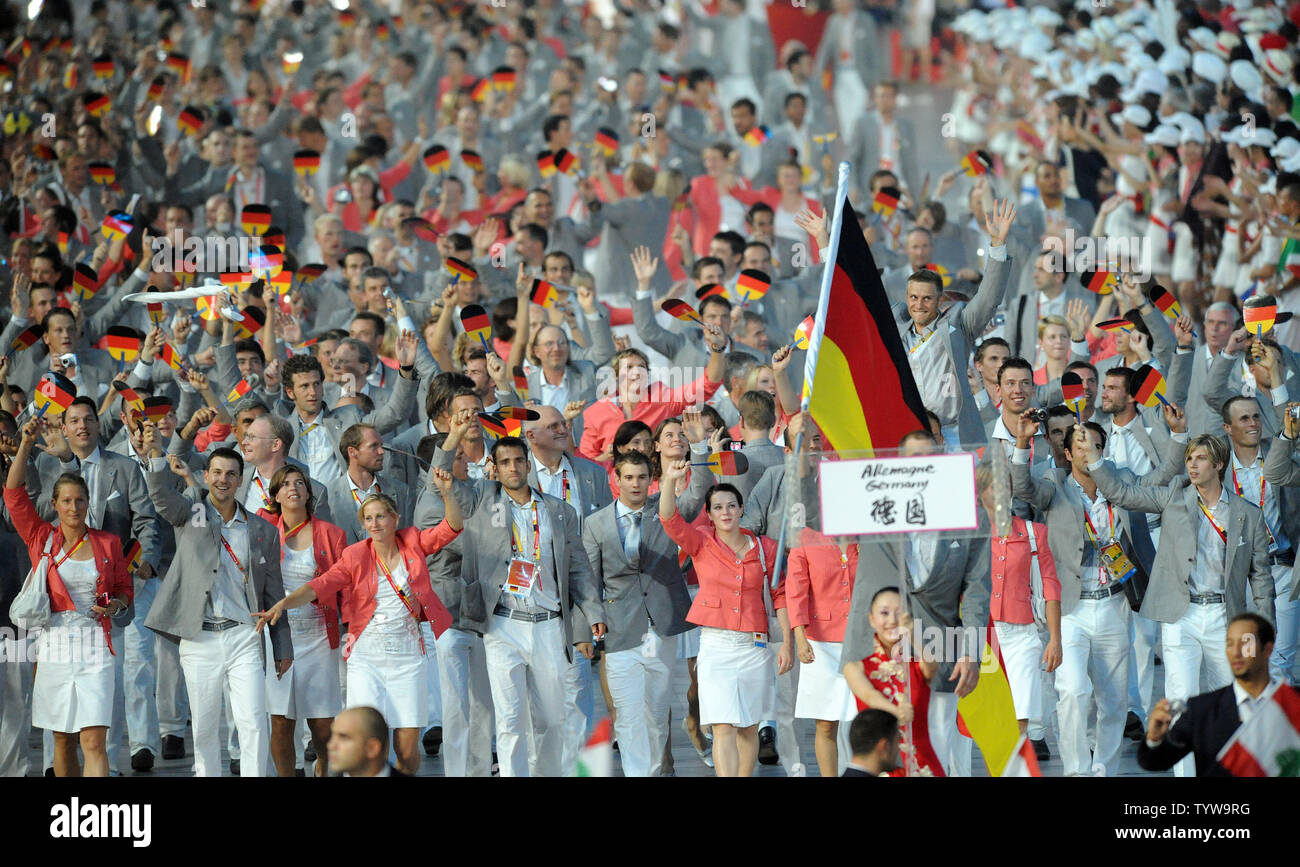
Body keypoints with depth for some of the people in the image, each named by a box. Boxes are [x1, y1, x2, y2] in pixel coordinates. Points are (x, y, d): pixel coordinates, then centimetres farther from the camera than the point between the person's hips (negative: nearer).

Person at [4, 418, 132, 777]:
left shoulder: (108, 544, 7)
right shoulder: (42, 538, 6)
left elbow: (125, 590, 16)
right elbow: (14, 493, -2)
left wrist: (117, 605, -7)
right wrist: (26, 444, -10)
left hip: (96, 648, -1)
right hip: (54, 648, 1)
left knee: (94, 741, -11)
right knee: (63, 741, 8)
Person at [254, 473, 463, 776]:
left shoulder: (412, 544, 5)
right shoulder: (356, 556, 0)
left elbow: (451, 527, 3)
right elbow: (321, 585, -10)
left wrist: (447, 492, -15)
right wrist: (283, 603, -25)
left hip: (407, 656, 1)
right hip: (366, 657, -1)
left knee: (408, 749, -2)